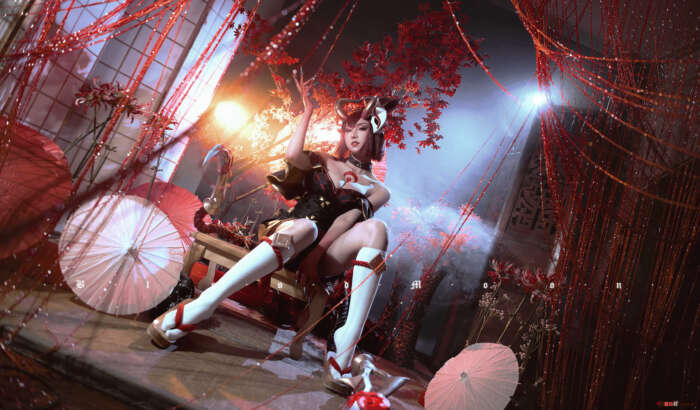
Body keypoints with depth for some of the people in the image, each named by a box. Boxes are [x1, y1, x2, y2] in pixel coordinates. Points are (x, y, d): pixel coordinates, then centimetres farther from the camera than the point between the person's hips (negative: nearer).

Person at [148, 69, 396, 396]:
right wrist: (307, 110, 5)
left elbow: (348, 219, -1)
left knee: (374, 229, -31)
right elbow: (292, 154, -1)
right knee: (305, 225, -39)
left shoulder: (377, 188, 18)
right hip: (288, 231, 0)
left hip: (325, 252, 0)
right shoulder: (324, 162, 21)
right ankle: (194, 312, -45)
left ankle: (343, 350, -41)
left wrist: (318, 252, -15)